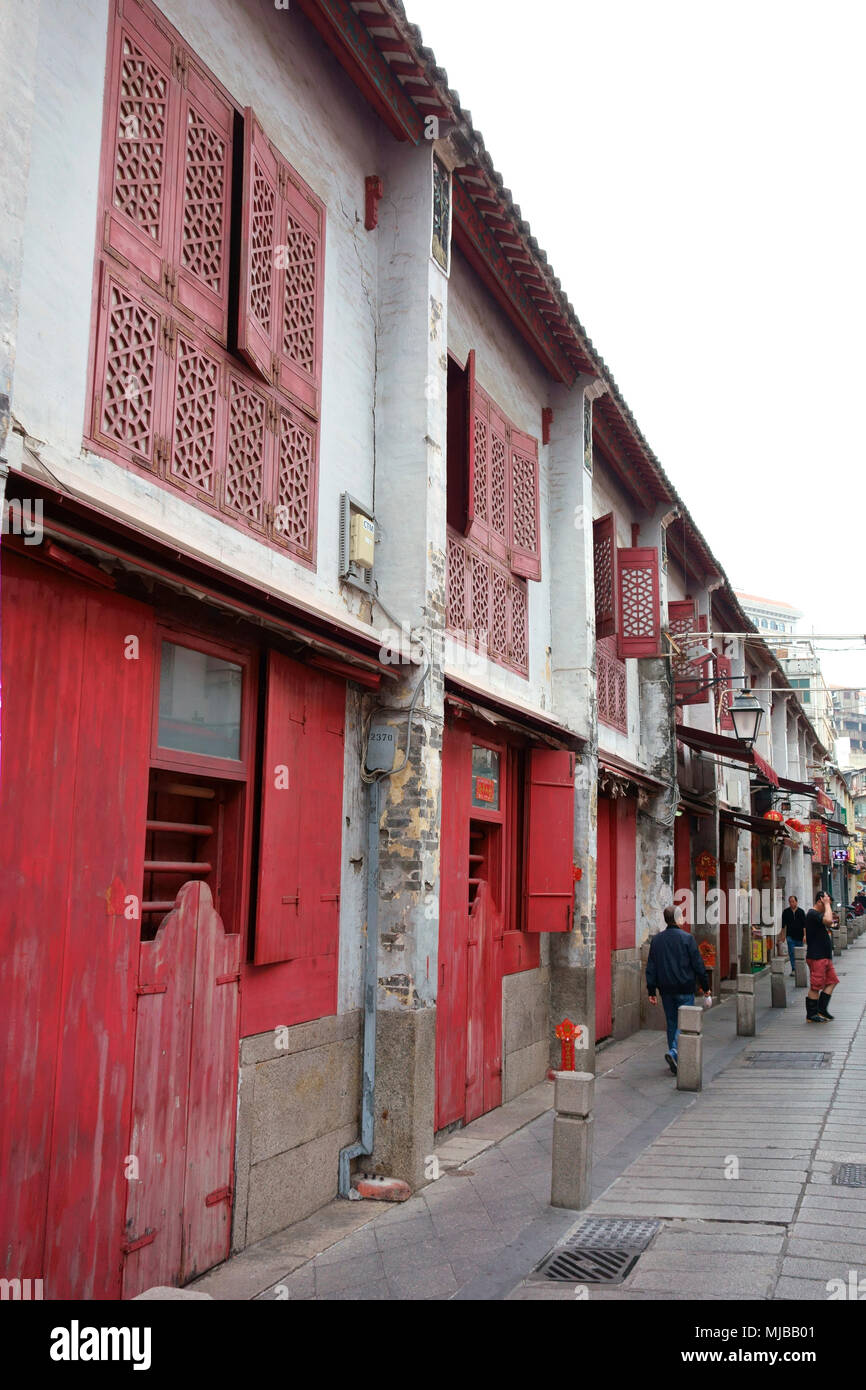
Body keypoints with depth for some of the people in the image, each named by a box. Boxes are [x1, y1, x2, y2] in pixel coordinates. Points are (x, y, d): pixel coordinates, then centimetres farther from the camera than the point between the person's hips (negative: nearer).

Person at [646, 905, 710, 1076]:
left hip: (666, 989, 5)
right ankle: (673, 1052, -19)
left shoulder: (656, 939, 5)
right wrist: (705, 986, 4)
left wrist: (652, 991, 9)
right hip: (684, 989, -4)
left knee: (671, 1023, 13)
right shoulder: (687, 938, -9)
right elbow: (698, 965, -6)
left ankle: (675, 1061, 16)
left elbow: (651, 967, 6)